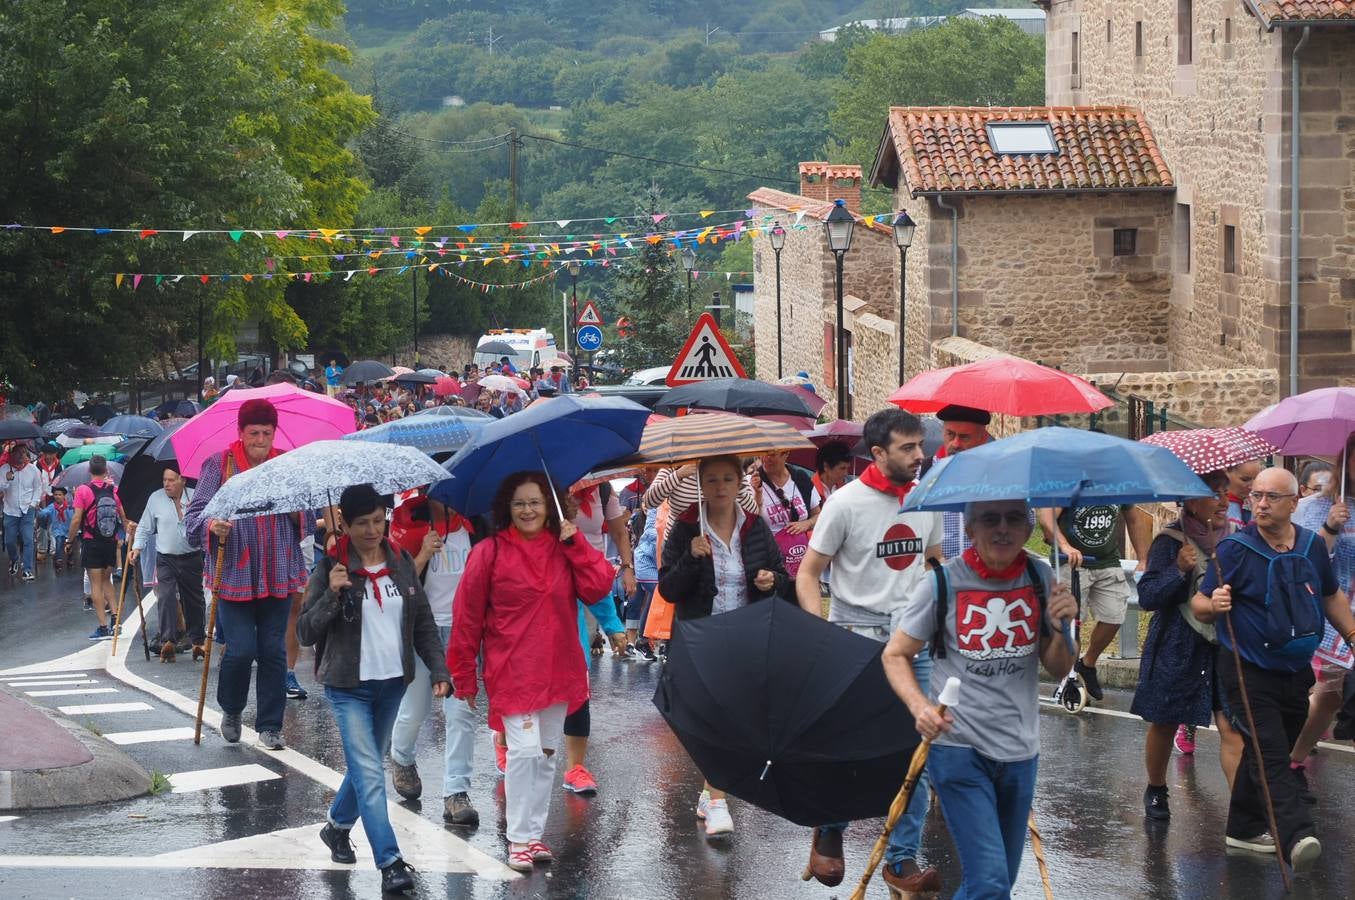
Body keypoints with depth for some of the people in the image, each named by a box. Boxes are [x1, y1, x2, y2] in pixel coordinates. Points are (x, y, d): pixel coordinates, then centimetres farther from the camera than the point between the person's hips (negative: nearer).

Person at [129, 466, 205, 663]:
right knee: (166, 597, -16)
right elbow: (145, 527, 8)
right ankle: (168, 640, -19)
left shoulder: (196, 498, -1)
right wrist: (137, 547, -4)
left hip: (192, 558, 0)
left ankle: (197, 640, 22)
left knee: (194, 600, 9)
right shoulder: (155, 498, 2)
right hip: (166, 559, 0)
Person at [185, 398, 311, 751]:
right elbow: (193, 516, -3)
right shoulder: (219, 465, -1)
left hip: (278, 576, 3)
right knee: (240, 650, -7)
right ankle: (230, 710, 20)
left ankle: (270, 726, 14)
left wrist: (301, 513, -7)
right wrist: (211, 526, -24)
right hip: (234, 575, -3)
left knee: (274, 651, 4)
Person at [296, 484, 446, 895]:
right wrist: (331, 595, -23)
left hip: (392, 683, 5)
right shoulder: (331, 569, -9)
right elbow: (305, 633, -9)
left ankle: (337, 826, 44)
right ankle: (390, 863, -16)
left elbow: (423, 622, 8)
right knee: (370, 773, -12)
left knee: (366, 764, 19)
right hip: (349, 687, -5)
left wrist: (438, 669, -2)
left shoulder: (402, 564, 3)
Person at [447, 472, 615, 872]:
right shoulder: (490, 553, -5)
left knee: (547, 753, 11)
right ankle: (519, 839, -3)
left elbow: (597, 587, -5)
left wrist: (575, 544, -11)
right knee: (525, 750, -13)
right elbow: (467, 617, -3)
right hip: (512, 671, -5)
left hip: (557, 670, 5)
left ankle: (535, 833, 22)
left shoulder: (563, 550, 8)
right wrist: (464, 675, -1)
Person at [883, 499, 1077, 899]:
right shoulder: (943, 583, -9)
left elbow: (1058, 669, 5)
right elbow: (896, 655, 0)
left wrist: (1060, 626, -15)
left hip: (1020, 753, 4)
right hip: (959, 749, -4)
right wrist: (920, 706, -17)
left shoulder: (1040, 579, 1)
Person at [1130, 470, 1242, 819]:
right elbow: (1147, 597, -12)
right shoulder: (1171, 541, -9)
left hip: (1225, 646, 3)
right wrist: (1179, 569, -25)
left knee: (1232, 727, -9)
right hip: (1177, 649, -3)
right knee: (1164, 724, 13)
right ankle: (1155, 790, 36)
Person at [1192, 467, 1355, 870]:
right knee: (1271, 756, -18)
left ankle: (1244, 829, 31)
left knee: (1267, 756, 16)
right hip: (1249, 673, -6)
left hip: (1295, 672, 6)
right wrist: (1214, 604, -32)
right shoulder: (1235, 549, -10)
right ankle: (1297, 837, -33)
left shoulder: (1313, 546, 5)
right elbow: (1199, 605, -10)